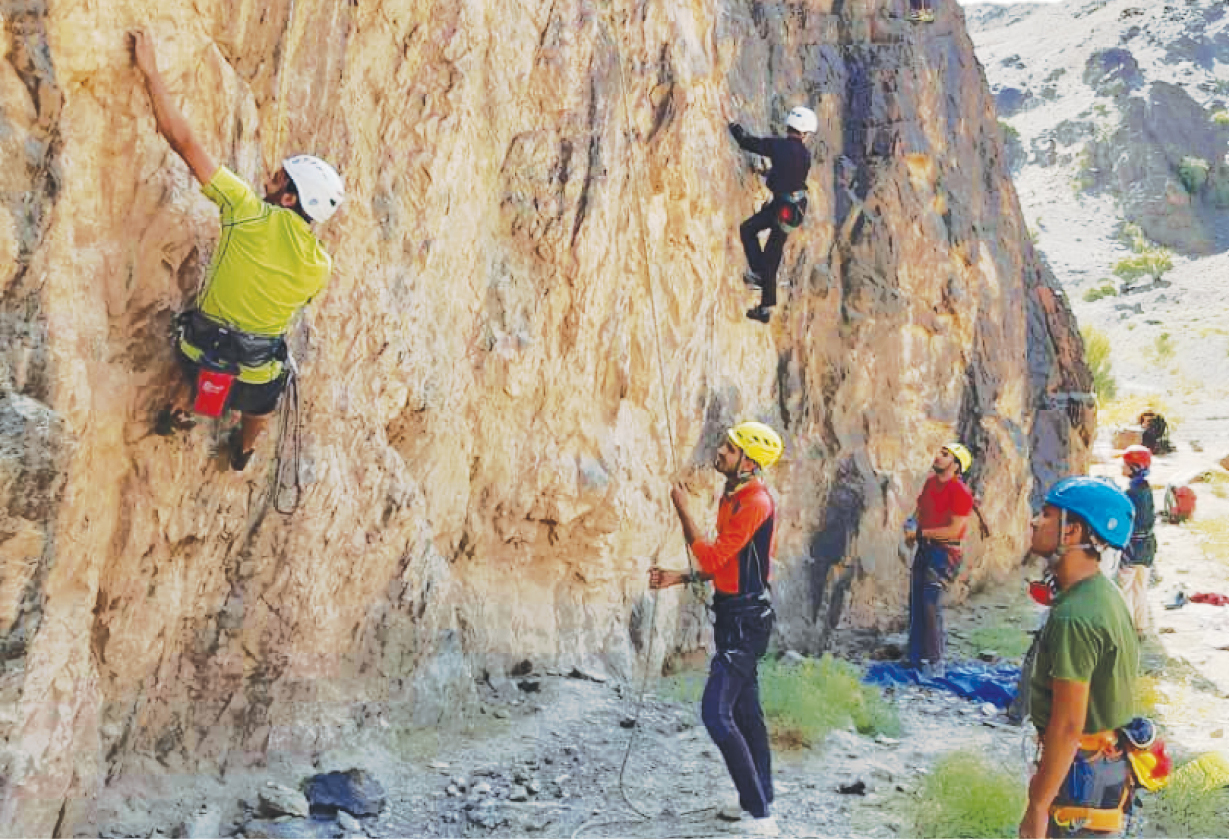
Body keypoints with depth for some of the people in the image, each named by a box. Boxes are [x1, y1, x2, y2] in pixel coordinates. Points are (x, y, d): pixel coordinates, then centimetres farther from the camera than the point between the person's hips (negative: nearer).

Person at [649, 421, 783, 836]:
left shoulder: (756, 503, -20)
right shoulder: (733, 498, 12)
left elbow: (712, 558, -23)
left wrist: (682, 509, -17)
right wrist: (680, 578, 12)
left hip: (746, 618, -10)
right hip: (734, 613, 10)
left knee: (716, 712, -14)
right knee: (745, 711, 17)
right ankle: (760, 800, 29)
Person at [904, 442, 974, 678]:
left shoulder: (961, 492, -16)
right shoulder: (930, 482, 8)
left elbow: (954, 530, -20)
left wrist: (921, 532, -15)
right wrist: (911, 525, 0)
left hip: (945, 553, -8)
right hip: (925, 548, 8)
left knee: (931, 604, -15)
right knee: (916, 603, 13)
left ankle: (935, 664, -7)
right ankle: (916, 656, 27)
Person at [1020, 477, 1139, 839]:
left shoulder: (1076, 616, -26)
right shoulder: (1102, 593, 5)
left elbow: (1068, 726, -25)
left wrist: (1038, 806, -18)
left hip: (1082, 769, -9)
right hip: (1109, 757, 9)